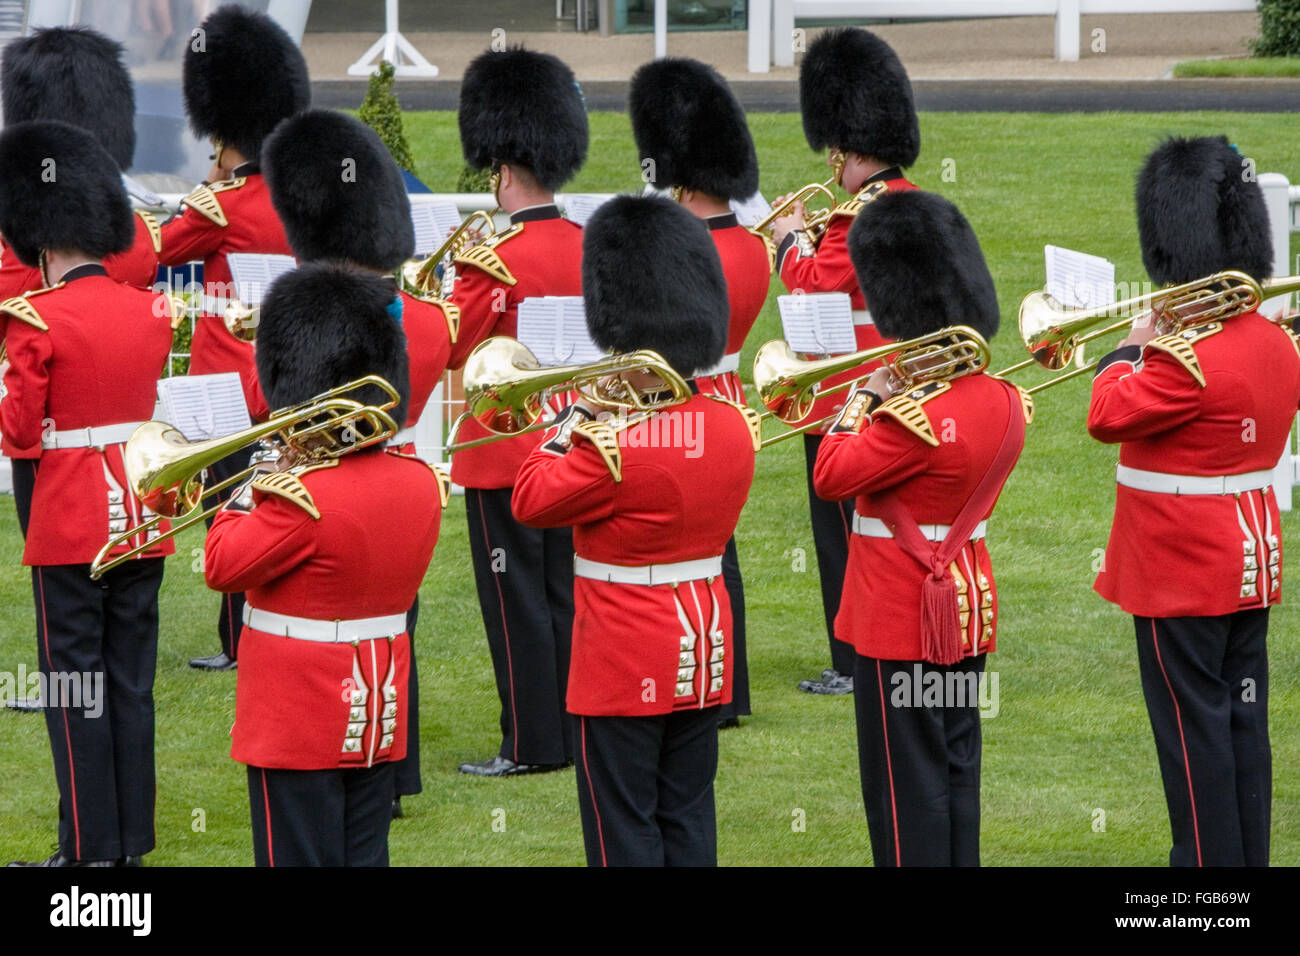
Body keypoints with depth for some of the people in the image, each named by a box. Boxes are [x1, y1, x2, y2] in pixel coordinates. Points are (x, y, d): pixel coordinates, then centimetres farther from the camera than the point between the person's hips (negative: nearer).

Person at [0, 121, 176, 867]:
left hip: (70, 529, -6)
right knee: (132, 687, 11)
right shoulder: (152, 311, 3)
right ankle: (133, 841, 16)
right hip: (143, 523, 6)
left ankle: (89, 851, 2)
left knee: (78, 691, 0)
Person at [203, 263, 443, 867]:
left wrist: (247, 495, -2)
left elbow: (222, 567, -14)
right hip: (381, 719, 7)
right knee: (364, 854, 13)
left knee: (299, 858, 0)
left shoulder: (301, 499, -23)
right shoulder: (420, 484, -1)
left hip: (297, 723, -7)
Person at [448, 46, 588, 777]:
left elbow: (440, 351, -13)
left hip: (504, 456, -7)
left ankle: (531, 744, 2)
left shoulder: (495, 261, -19)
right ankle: (573, 732, 17)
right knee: (564, 593, 13)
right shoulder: (585, 249, 3)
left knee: (516, 601, -1)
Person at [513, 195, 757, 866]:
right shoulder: (733, 428, -1)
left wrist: (565, 429, -1)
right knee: (688, 819, 14)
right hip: (705, 658, 7)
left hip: (625, 671, -7)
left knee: (624, 829, 2)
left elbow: (531, 501, -12)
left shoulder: (615, 445, -24)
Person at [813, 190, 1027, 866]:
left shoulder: (916, 418, -25)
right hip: (969, 609, 8)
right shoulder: (1003, 402, 2)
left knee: (906, 785, -1)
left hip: (903, 627, -8)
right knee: (956, 769, 15)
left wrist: (862, 398, -8)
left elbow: (831, 477, -18)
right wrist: (891, 402, 6)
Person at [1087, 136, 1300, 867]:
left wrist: (1131, 349, -3)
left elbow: (1108, 416, -18)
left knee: (1193, 725, -1)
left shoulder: (1188, 361, -24)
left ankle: (1211, 861, 2)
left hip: (1183, 578, -8)